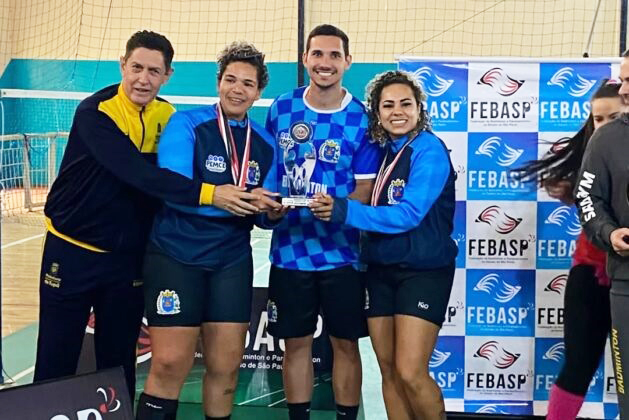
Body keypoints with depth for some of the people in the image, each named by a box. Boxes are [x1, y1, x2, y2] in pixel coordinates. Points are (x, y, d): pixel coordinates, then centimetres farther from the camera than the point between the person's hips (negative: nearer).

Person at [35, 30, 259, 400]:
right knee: (56, 365, 5)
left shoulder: (167, 116, 0)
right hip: (72, 250, -4)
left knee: (119, 364, 13)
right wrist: (207, 193, -38)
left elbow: (167, 176, 2)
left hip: (128, 257, 4)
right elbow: (138, 173, -31)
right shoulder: (95, 112, -18)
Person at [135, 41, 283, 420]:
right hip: (176, 255, -4)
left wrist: (273, 213, -14)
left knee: (226, 368, 7)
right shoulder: (186, 124, -6)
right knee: (171, 365, -5)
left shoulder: (266, 144, 8)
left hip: (232, 261, 4)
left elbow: (263, 212, 9)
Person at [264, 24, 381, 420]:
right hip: (290, 248, 2)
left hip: (341, 250, -2)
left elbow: (366, 186, -5)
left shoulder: (362, 118, -5)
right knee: (297, 343, 11)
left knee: (345, 343, 7)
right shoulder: (282, 108, 2)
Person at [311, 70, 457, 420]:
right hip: (381, 269, 7)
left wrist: (344, 211, -30)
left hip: (423, 271, -7)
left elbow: (408, 214, -24)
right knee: (388, 371, 10)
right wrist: (334, 207, -6)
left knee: (411, 372, -11)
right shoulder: (380, 152, 9)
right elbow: (373, 209, 10)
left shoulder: (429, 150, -13)